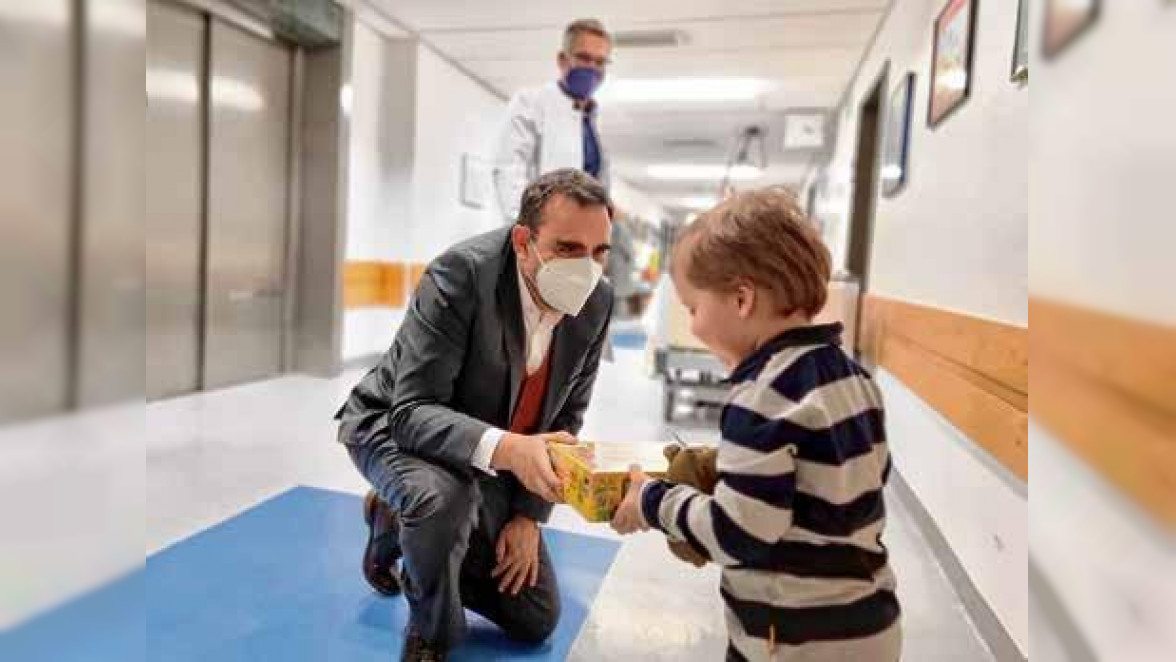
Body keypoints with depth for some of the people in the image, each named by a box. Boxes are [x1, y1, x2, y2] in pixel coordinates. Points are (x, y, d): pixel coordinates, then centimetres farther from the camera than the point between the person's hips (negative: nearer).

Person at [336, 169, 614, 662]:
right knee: (443, 499, -42)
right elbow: (413, 412, -34)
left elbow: (567, 413, -4)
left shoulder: (597, 302, -15)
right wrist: (505, 449, -52)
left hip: (489, 460, 5)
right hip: (395, 425, -5)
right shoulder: (460, 274, -32)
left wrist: (529, 513, -8)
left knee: (536, 619, 10)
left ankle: (397, 519, 25)